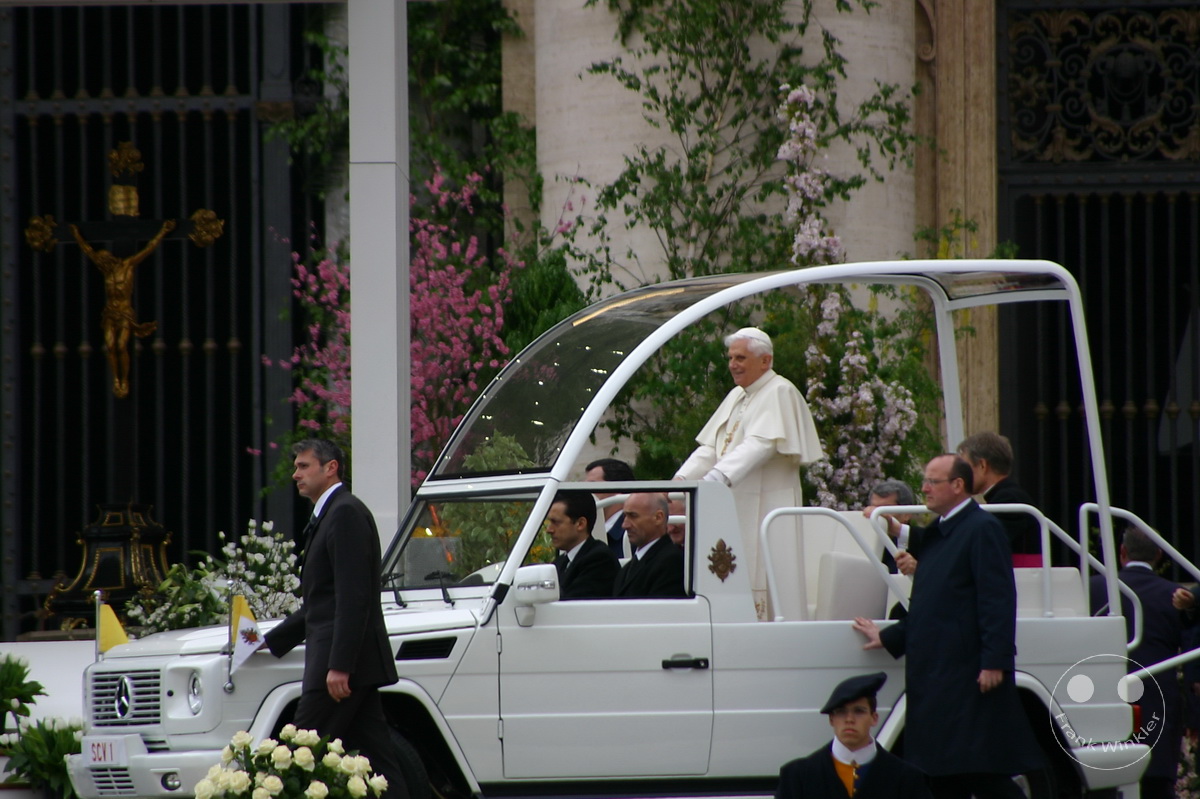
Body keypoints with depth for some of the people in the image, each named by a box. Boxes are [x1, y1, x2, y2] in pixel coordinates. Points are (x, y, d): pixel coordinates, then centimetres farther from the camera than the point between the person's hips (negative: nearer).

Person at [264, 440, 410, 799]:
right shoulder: (328, 517, 21)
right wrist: (271, 641, 30)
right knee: (374, 758, 6)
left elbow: (353, 598, -20)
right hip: (352, 663, 10)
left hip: (344, 661, -10)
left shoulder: (346, 513, -11)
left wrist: (339, 665, -24)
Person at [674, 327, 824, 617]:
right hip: (734, 506, 8)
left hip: (766, 508, -8)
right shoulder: (737, 396, 19)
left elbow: (760, 445, -21)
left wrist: (716, 477, -32)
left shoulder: (780, 393, -7)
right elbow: (710, 447, 14)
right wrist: (682, 478, -3)